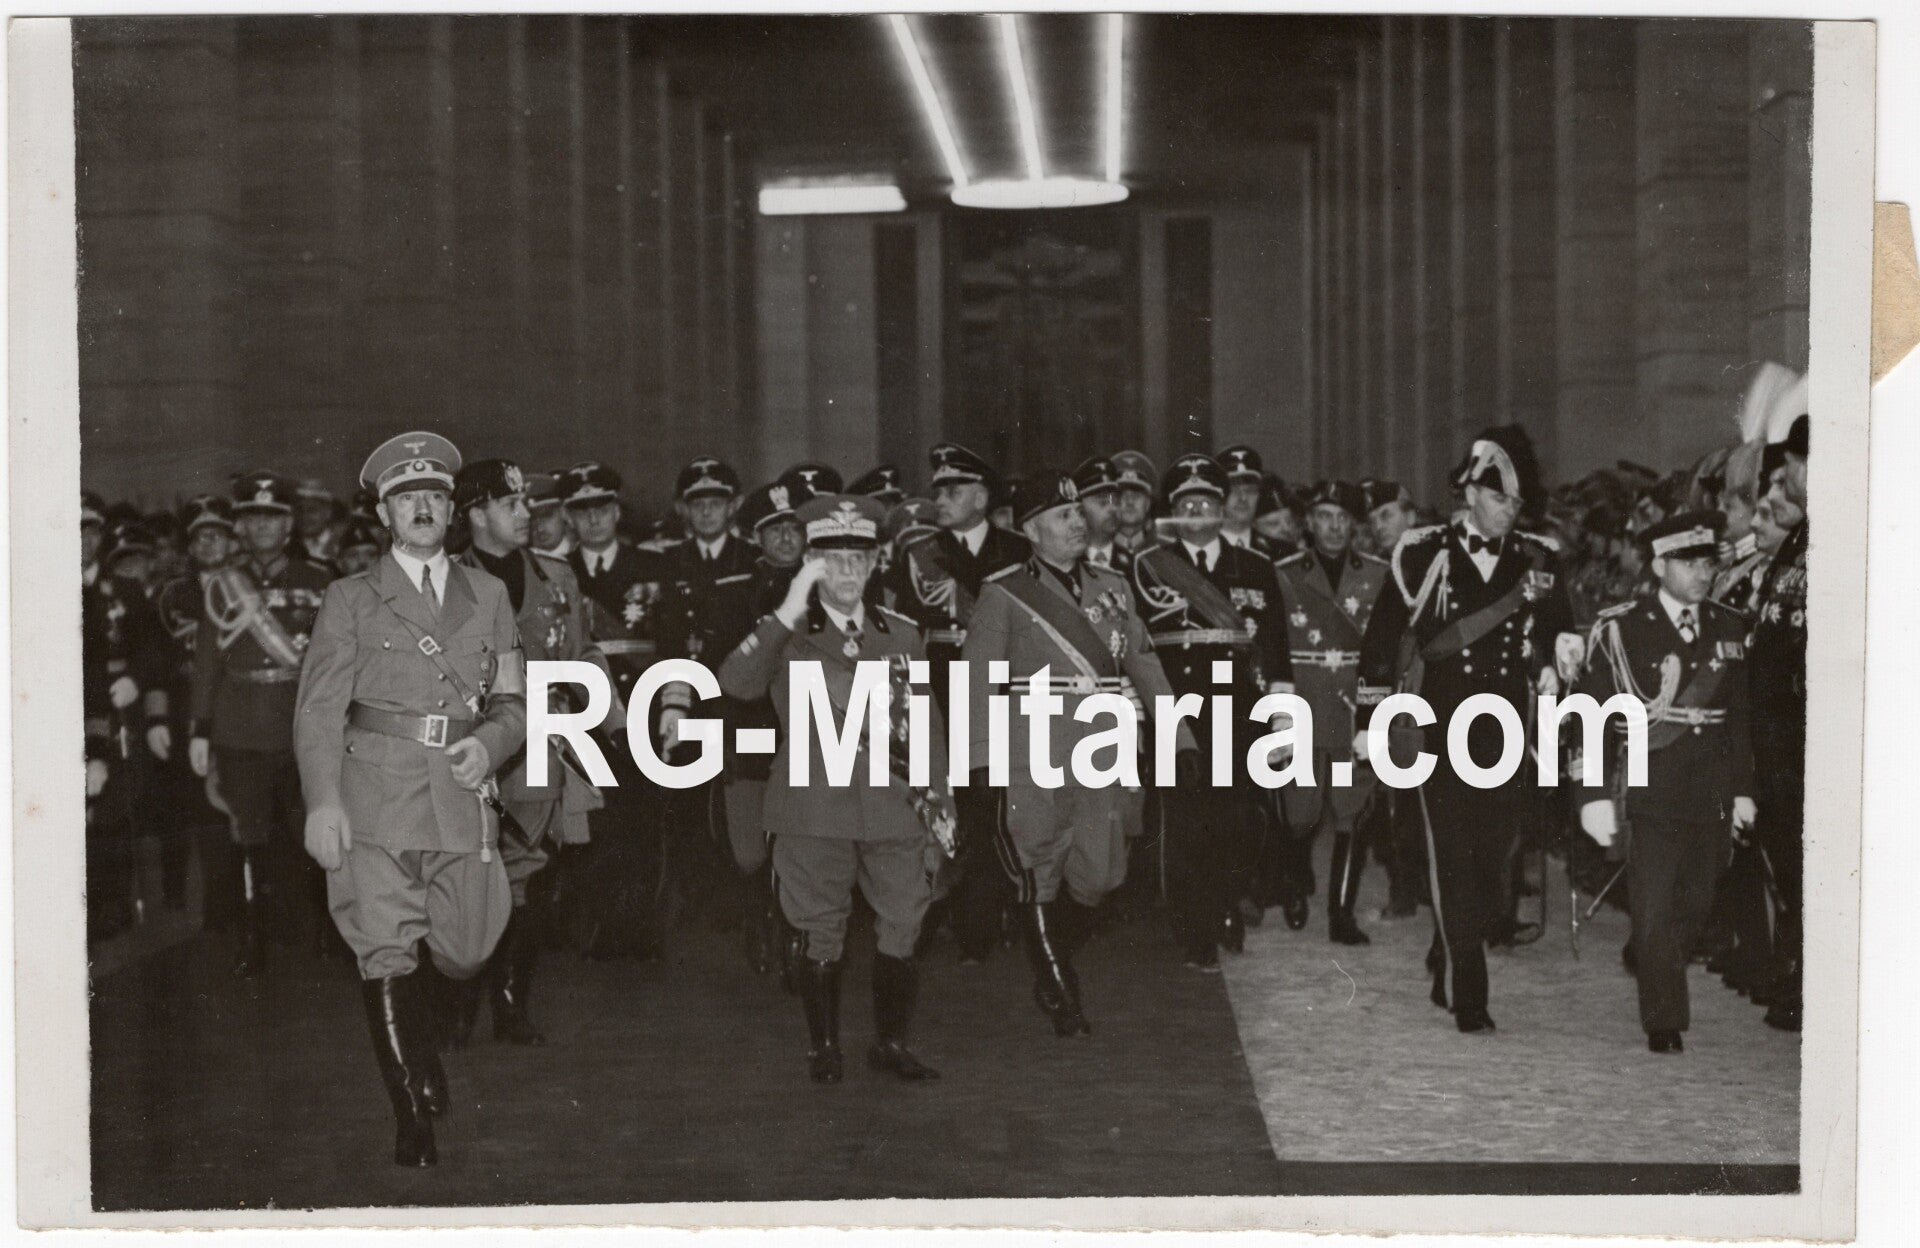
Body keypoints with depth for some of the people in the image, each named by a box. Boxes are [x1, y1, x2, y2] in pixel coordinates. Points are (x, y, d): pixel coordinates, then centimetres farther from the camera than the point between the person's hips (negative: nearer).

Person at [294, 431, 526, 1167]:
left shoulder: (488, 596, 15)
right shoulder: (351, 601, 6)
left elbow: (513, 701, 16)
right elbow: (318, 711, -1)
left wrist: (489, 743, -6)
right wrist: (322, 801, -13)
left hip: (462, 796, 3)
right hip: (376, 796, -2)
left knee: (464, 950, 5)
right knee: (386, 954, -5)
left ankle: (424, 1046, 39)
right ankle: (411, 1114, 6)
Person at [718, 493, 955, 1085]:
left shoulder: (903, 635, 11)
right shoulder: (788, 635, 2)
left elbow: (927, 725, 16)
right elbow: (736, 684, -18)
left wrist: (940, 801, 11)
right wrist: (789, 614, -21)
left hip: (896, 808, 3)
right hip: (816, 809, -2)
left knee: (901, 927, 4)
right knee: (822, 933, 4)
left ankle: (891, 1042, 19)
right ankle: (823, 1048, 18)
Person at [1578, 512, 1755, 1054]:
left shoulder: (1731, 629, 10)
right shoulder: (1620, 629, -3)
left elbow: (1740, 715, 13)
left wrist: (1743, 789, 9)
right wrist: (1595, 794, -10)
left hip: (1712, 795, 4)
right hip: (1652, 788, -4)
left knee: (1696, 903, 9)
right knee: (1654, 910, -4)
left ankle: (1650, 966, 35)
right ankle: (1664, 1021, 6)